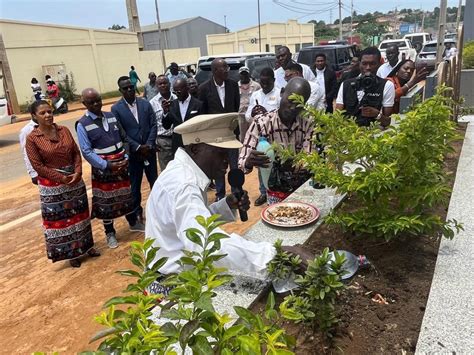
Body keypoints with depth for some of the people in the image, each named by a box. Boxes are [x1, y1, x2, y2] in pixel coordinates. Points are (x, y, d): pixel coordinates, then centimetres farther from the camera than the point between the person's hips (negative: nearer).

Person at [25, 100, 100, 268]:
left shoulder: (64, 130, 2)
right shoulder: (32, 138, -10)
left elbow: (76, 153, 3)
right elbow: (38, 166, -12)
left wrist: (77, 173, -13)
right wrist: (61, 178, -16)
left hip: (75, 180, 4)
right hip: (51, 185, -4)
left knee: (79, 213, 15)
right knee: (58, 219, 6)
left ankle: (86, 246, 32)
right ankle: (70, 253, 22)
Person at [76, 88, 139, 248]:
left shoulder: (112, 116, 3)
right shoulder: (82, 125, -11)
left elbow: (124, 138, 8)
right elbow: (87, 152, -14)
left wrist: (126, 157, -6)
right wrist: (107, 165, -21)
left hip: (121, 165, 4)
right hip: (102, 169, -4)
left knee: (127, 195, 17)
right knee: (105, 202, 8)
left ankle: (133, 223, 37)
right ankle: (110, 233, 26)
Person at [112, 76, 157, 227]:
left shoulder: (145, 103, 2)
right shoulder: (116, 109, -7)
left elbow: (153, 125, -1)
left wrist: (149, 145, -13)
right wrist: (138, 147, -16)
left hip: (149, 150, 3)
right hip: (132, 153, -2)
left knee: (155, 181, 14)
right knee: (134, 185, 10)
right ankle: (137, 214, 24)